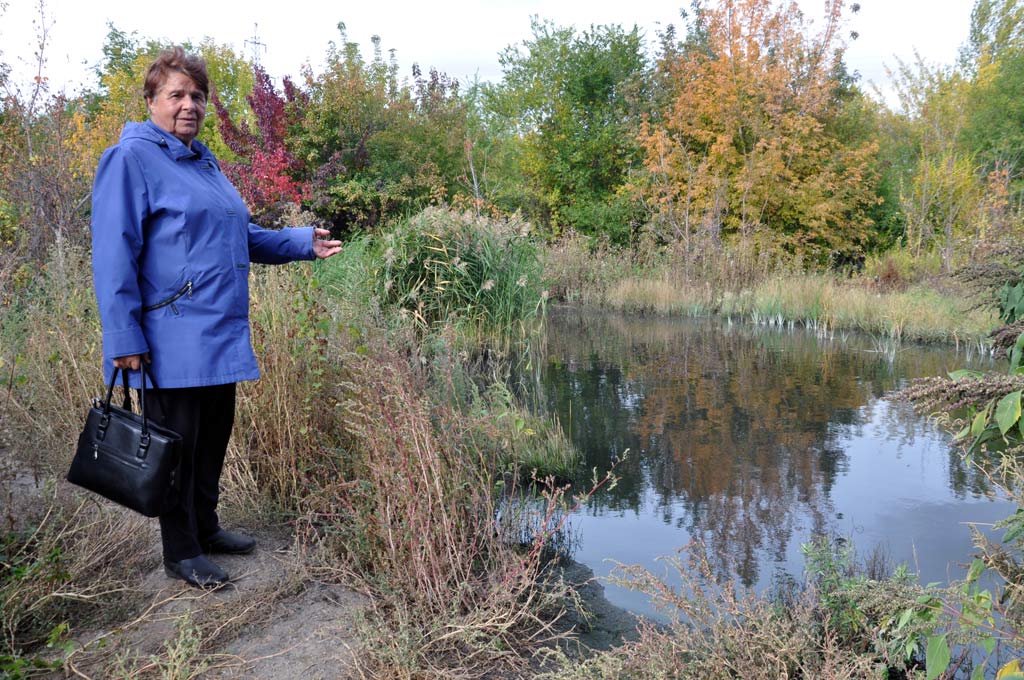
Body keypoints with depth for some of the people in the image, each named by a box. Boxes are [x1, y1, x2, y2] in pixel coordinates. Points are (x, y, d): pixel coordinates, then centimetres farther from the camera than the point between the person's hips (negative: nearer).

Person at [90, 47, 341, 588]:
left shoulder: (204, 162, 17)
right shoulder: (131, 159, -9)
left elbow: (239, 237, 24)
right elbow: (113, 255, -15)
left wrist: (303, 242, 13)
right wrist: (124, 338, -19)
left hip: (221, 338, 8)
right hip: (172, 345, -8)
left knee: (214, 438, 18)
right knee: (177, 447, 4)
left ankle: (205, 527, 35)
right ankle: (181, 553, 20)